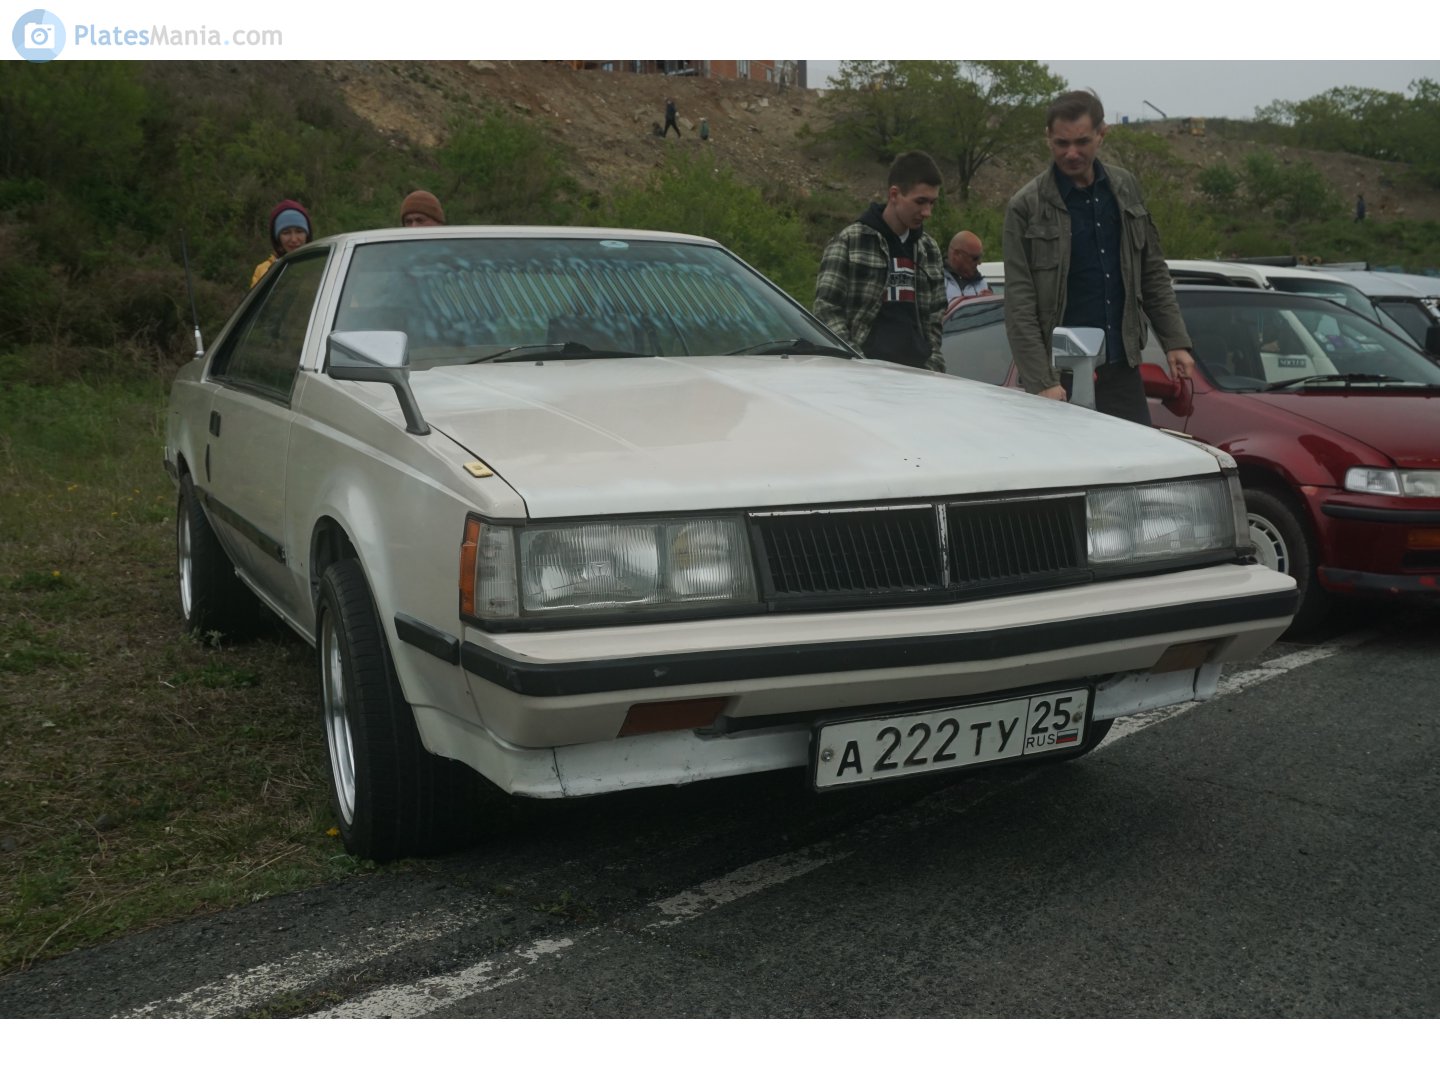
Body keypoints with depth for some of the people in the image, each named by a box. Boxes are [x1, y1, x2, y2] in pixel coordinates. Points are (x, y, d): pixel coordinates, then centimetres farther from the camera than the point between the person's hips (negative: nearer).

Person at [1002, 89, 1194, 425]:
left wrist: (1175, 342, 7)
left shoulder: (1125, 189, 9)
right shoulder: (1026, 207, -6)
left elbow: (1153, 274, 16)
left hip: (1123, 371, 4)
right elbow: (1019, 306, -10)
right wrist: (1041, 382, -17)